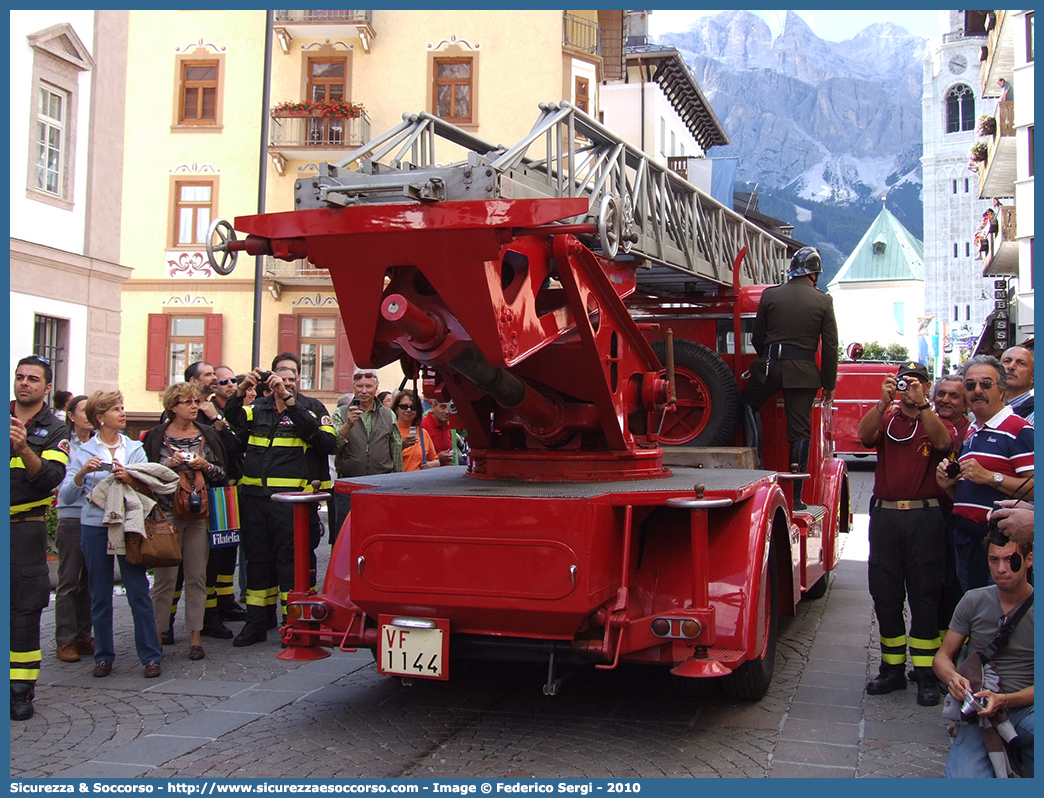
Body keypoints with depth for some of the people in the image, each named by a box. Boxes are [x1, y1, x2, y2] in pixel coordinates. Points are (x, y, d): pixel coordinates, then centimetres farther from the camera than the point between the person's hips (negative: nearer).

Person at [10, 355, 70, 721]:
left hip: (25, 527, -2)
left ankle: (21, 689, 5)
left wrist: (24, 449, -28)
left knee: (24, 607, -1)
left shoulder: (55, 430, 3)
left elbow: (50, 478, -13)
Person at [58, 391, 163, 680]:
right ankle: (103, 655, 19)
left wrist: (130, 480, -16)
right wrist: (81, 474, -17)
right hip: (95, 526, 0)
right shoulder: (84, 452, 4)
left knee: (139, 591, -3)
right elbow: (66, 496, 0)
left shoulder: (135, 448, 9)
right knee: (100, 596, 6)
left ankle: (150, 656, 3)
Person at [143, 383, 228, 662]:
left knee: (197, 575, 2)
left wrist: (206, 466, -8)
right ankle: (157, 634, 7)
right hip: (166, 513, -2)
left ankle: (195, 636, 7)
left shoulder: (207, 435, 11)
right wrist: (169, 464, -12)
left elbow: (222, 474, 11)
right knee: (165, 576, -3)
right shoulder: (156, 436, 4)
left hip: (200, 513, 2)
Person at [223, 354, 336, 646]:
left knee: (290, 558, -2)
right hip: (254, 496, 4)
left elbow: (326, 442, -15)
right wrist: (241, 390, -22)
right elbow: (232, 418, -3)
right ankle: (257, 622, 20)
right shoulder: (258, 407, 15)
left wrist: (290, 402, -20)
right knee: (257, 558, 11)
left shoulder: (311, 408, 3)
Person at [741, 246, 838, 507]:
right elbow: (830, 346, 0)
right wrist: (829, 384, 8)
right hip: (804, 372, 0)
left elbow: (757, 337, 9)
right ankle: (795, 496, 7)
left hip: (769, 366, 1)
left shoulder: (770, 295, 3)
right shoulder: (823, 301, 0)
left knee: (749, 404, 27)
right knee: (800, 431, 5)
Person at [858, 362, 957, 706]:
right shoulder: (885, 418, 13)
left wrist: (922, 404, -21)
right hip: (885, 515, 2)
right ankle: (892, 668, 16)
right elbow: (864, 435, -8)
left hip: (924, 517, -2)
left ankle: (926, 674, 3)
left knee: (925, 596, -1)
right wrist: (884, 401, -19)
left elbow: (943, 442, -14)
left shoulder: (937, 421, 9)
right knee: (885, 595, 6)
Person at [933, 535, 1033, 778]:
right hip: (978, 711, 1)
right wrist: (953, 678, -13)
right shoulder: (974, 601, 6)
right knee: (964, 777, -26)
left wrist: (1005, 700, -21)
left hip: (1024, 706, -1)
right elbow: (942, 657, 11)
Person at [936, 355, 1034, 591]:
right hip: (964, 541, 8)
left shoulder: (1019, 430, -9)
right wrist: (949, 485, 6)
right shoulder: (969, 435, 19)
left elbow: (1034, 488, -19)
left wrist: (991, 477, -22)